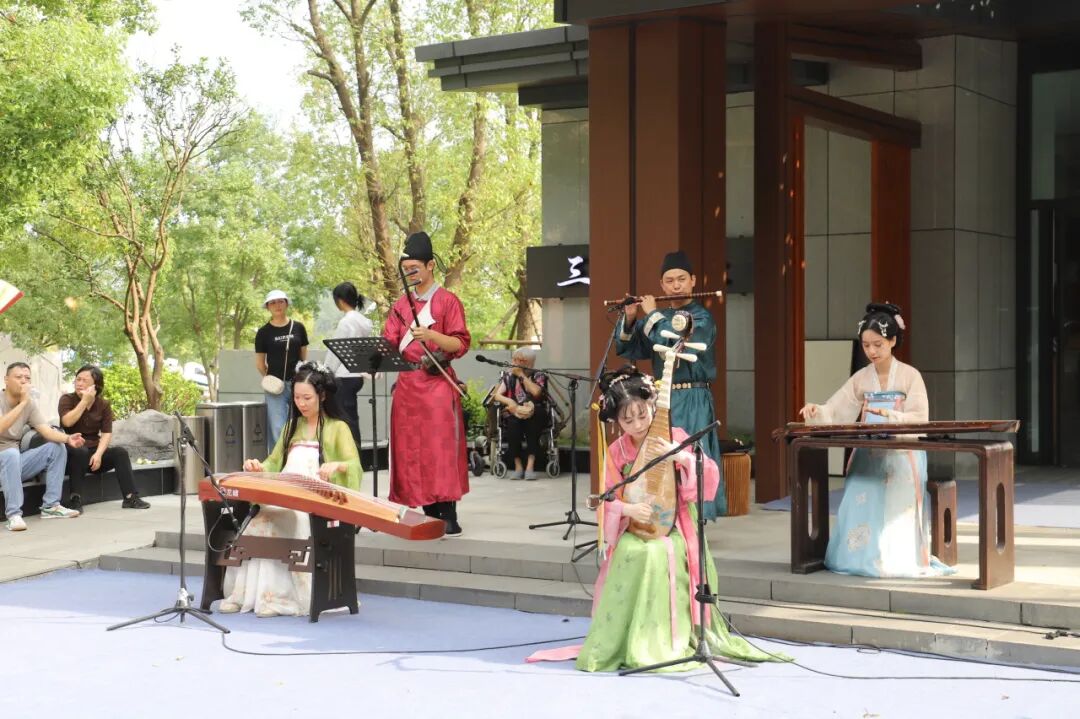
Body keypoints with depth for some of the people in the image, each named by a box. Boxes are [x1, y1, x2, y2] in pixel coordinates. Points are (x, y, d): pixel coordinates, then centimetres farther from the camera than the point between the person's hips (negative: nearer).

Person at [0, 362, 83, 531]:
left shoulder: (30, 403, 3)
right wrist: (22, 403, -32)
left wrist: (67, 438, -27)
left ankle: (50, 506, -7)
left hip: (15, 461, 7)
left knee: (57, 447, -7)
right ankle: (14, 514, -36)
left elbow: (46, 430, -7)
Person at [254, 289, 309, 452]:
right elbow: (259, 362, 8)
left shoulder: (298, 328, 8)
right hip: (276, 386, -2)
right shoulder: (264, 332, 4)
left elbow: (304, 356, 13)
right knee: (277, 429, -5)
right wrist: (269, 378, -2)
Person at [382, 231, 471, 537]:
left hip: (437, 383, -6)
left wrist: (431, 334, -23)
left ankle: (449, 518, -7)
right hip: (407, 384, 6)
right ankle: (430, 516, 9)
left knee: (441, 449, -9)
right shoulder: (402, 304, 16)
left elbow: (460, 344, -8)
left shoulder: (447, 301, -1)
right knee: (411, 449, 3)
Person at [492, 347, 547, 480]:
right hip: (514, 412, 1)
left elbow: (536, 392, -11)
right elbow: (497, 395, 3)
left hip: (535, 415, -1)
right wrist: (510, 402, -18)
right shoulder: (508, 376, 17)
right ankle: (518, 466, -29)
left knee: (532, 424, -37)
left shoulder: (539, 376, 12)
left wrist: (522, 375, -4)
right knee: (513, 423, -35)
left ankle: (530, 465, -38)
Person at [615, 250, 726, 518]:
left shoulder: (702, 317, -6)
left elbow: (675, 347, -22)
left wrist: (651, 314, -12)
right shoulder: (660, 317, 12)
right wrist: (630, 319, -5)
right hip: (662, 400, 6)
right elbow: (628, 349, 11)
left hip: (691, 402, -6)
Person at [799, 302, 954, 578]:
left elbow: (919, 419, -10)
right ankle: (861, 557, 4)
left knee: (895, 511, -15)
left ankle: (897, 558, -4)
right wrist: (816, 410, -18)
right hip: (868, 455, 3)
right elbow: (836, 412, 3)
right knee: (860, 510, -8)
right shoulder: (860, 379, 9)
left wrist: (887, 415, -24)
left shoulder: (910, 376, -1)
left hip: (901, 457, -3)